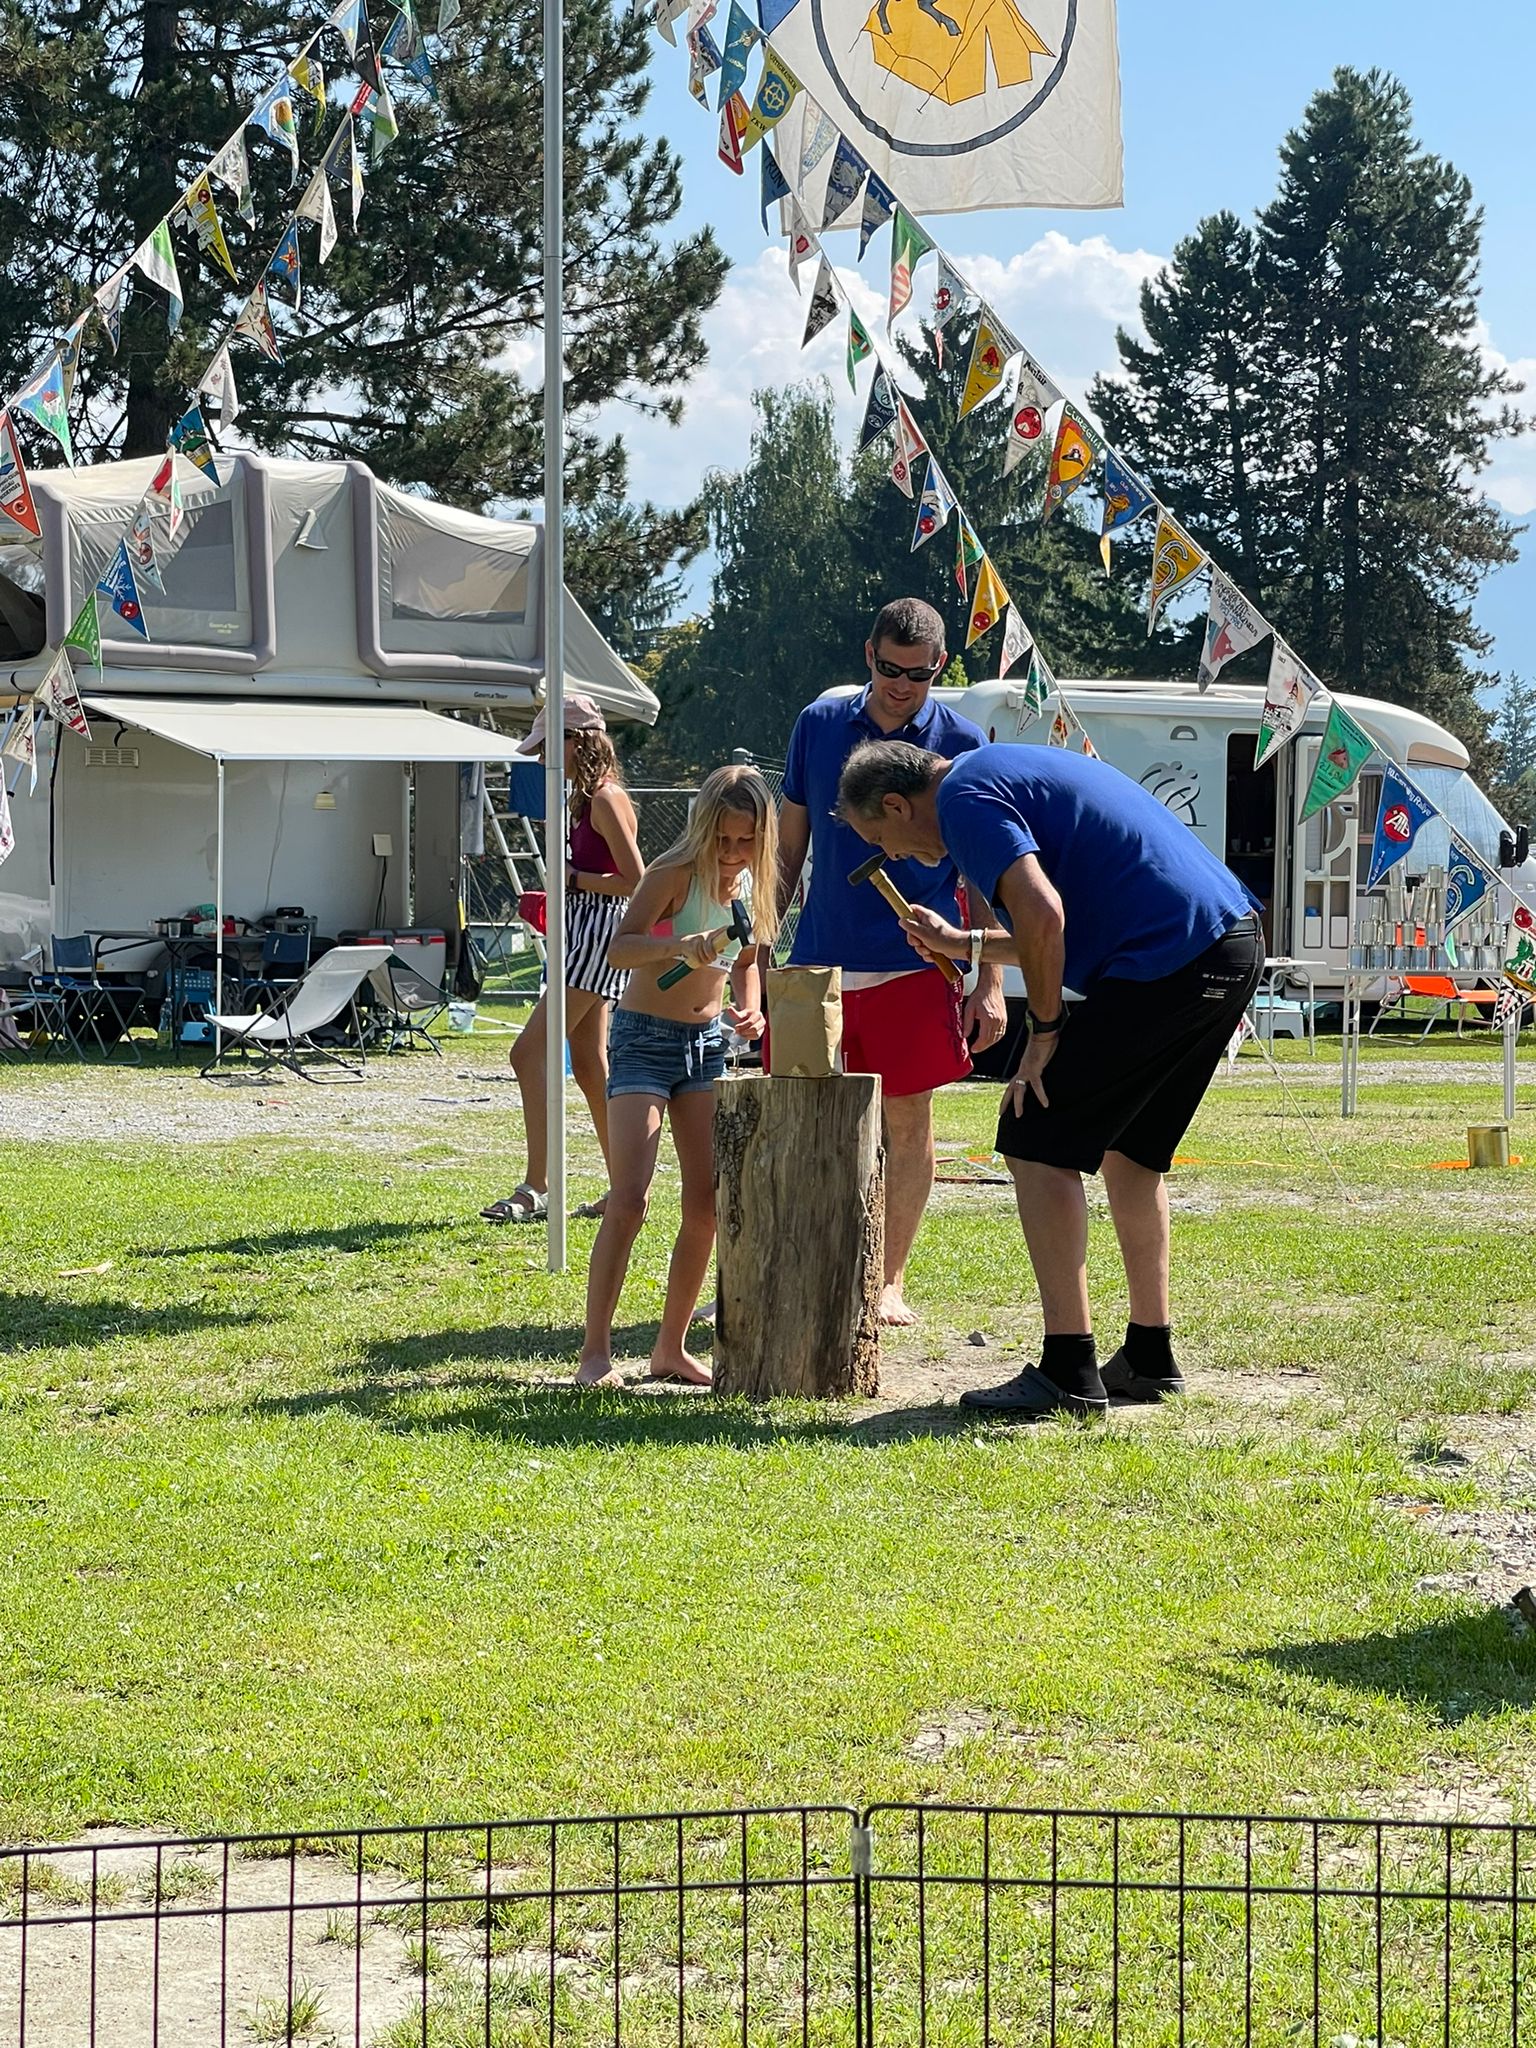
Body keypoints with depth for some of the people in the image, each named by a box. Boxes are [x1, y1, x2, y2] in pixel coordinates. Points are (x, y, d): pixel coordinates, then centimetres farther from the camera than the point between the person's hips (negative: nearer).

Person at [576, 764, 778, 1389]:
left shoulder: (752, 881, 4)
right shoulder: (675, 873, -16)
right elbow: (620, 948, -29)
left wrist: (750, 1009, 1)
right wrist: (681, 946, -47)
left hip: (707, 1043, 7)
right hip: (644, 1038, -7)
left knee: (707, 1203, 3)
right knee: (629, 1199, -15)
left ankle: (671, 1349, 12)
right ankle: (595, 1351, -13)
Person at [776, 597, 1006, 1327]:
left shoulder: (962, 745, 0)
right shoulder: (820, 725, 6)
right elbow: (789, 845, 13)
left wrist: (989, 985, -4)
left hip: (914, 961, -2)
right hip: (818, 958, 2)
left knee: (908, 1122, 3)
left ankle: (889, 1281, 14)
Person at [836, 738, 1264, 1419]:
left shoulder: (964, 797, -6)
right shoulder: (1006, 771, 25)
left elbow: (1042, 915, -21)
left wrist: (1045, 1030, -10)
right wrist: (960, 944, 36)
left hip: (1168, 964, -10)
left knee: (1037, 1145, -3)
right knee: (1129, 1149, 21)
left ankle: (1068, 1371, -5)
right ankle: (1149, 1358, 24)